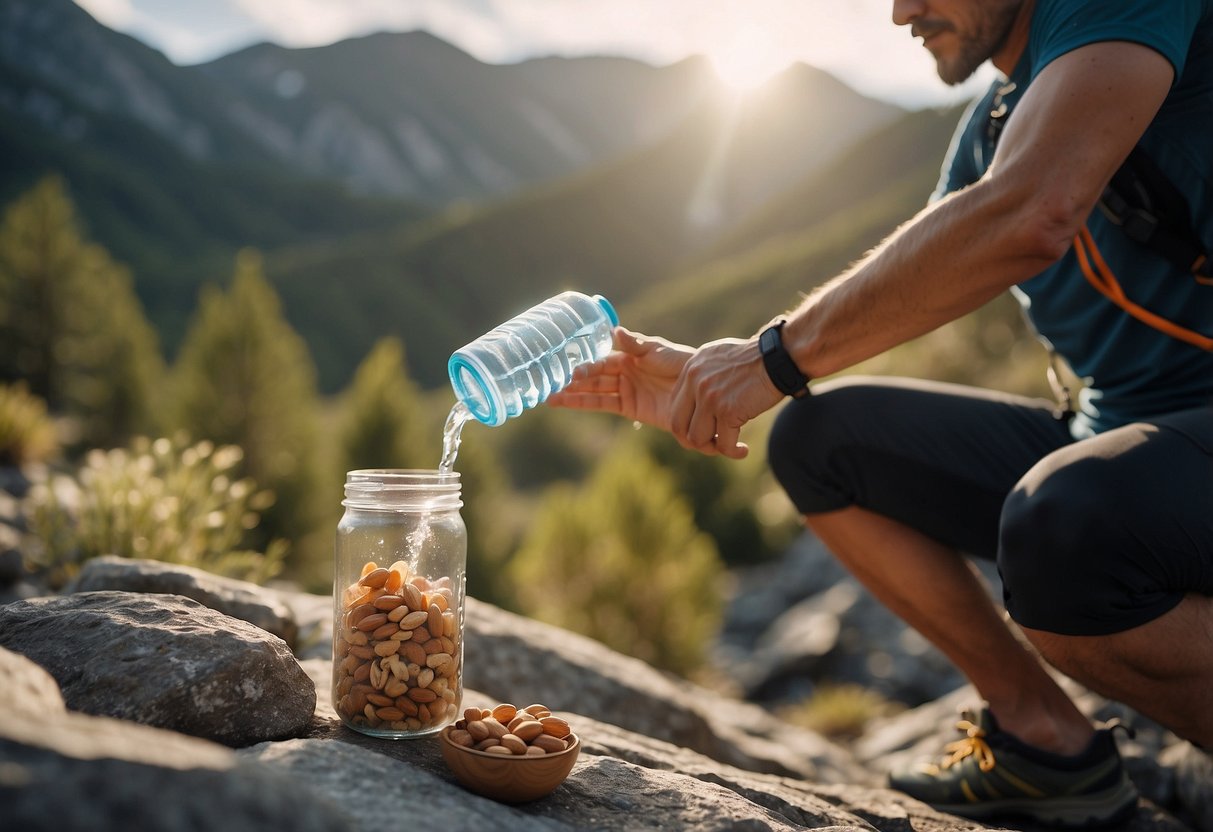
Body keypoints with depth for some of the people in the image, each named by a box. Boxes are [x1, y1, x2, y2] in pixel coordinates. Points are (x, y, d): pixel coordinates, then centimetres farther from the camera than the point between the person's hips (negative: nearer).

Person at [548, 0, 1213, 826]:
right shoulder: (989, 126, 14)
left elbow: (1028, 217, -31)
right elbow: (875, 323, 13)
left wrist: (777, 356, -23)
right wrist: (699, 382, -1)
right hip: (1110, 432, 9)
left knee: (1061, 527, -39)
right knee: (819, 434, 3)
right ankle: (1044, 736, 8)